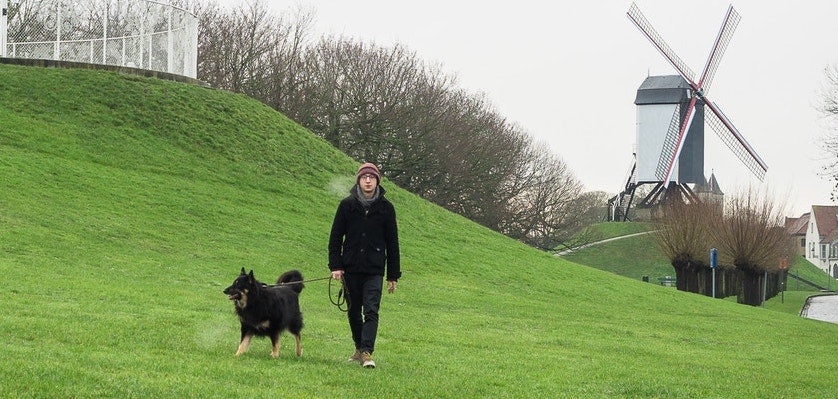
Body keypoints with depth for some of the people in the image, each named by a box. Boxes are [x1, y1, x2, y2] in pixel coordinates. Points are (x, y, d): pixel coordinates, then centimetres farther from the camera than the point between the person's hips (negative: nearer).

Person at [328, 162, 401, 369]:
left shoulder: (386, 208, 3)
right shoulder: (347, 205, 3)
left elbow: (392, 242, 8)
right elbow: (335, 237, 6)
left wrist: (393, 275, 6)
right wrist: (335, 266, -3)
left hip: (375, 271, -2)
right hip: (351, 269, 2)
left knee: (371, 312, -12)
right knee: (354, 312, 10)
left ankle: (367, 352, -17)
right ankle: (359, 348, 26)